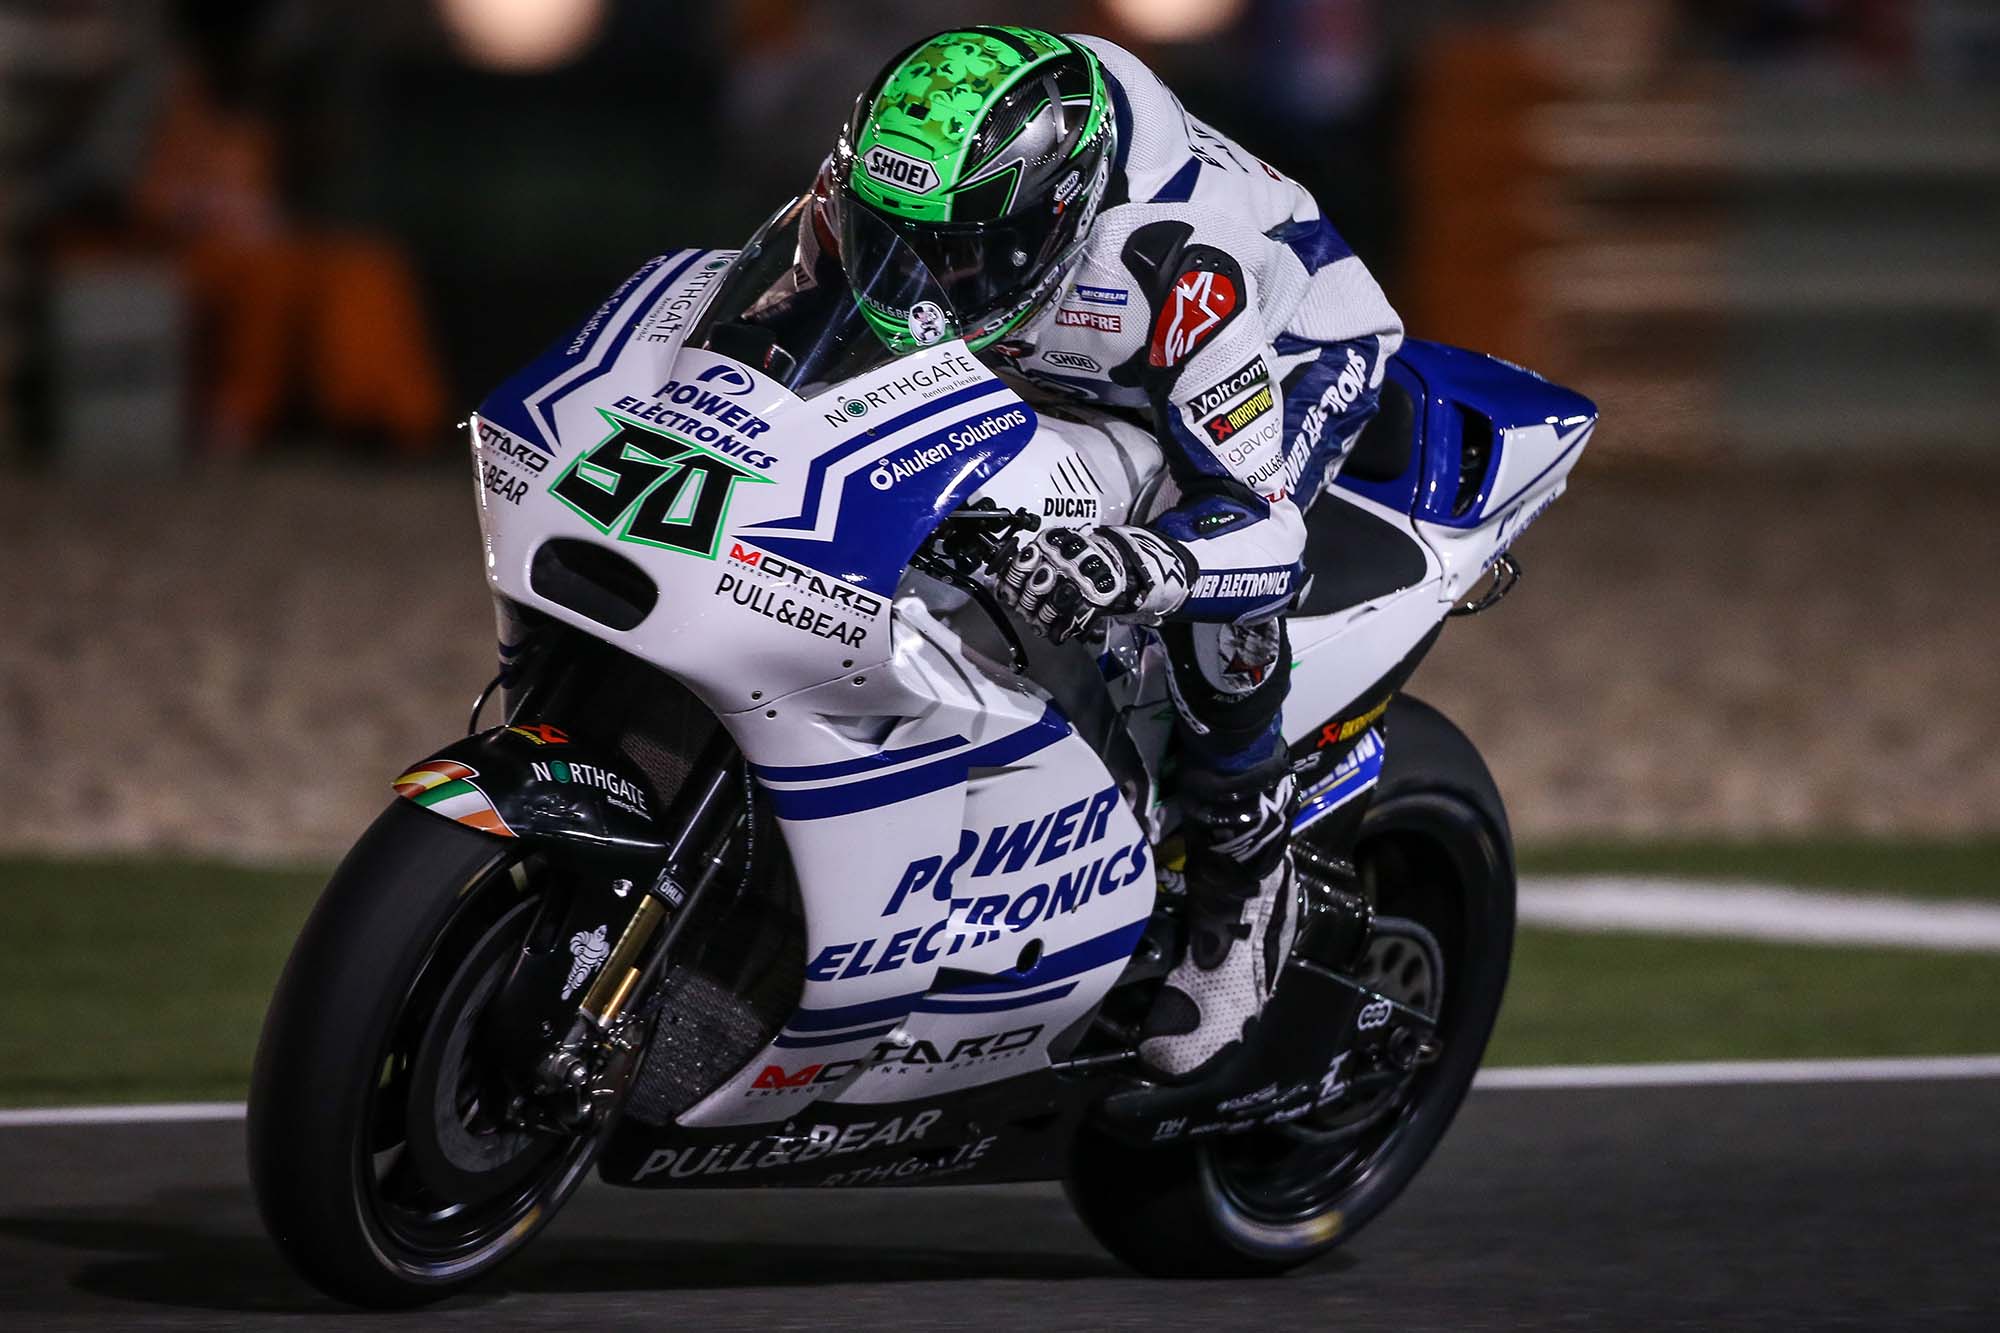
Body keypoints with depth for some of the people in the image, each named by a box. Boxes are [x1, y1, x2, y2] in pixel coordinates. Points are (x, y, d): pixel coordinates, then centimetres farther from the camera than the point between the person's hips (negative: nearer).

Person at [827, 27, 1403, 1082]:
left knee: (1211, 588, -34)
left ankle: (1246, 885, -12)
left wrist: (1129, 567, -67)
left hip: (1299, 343, -7)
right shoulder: (935, 165, -29)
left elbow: (1264, 532, -47)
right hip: (1094, 366, 7)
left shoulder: (1173, 270, -46)